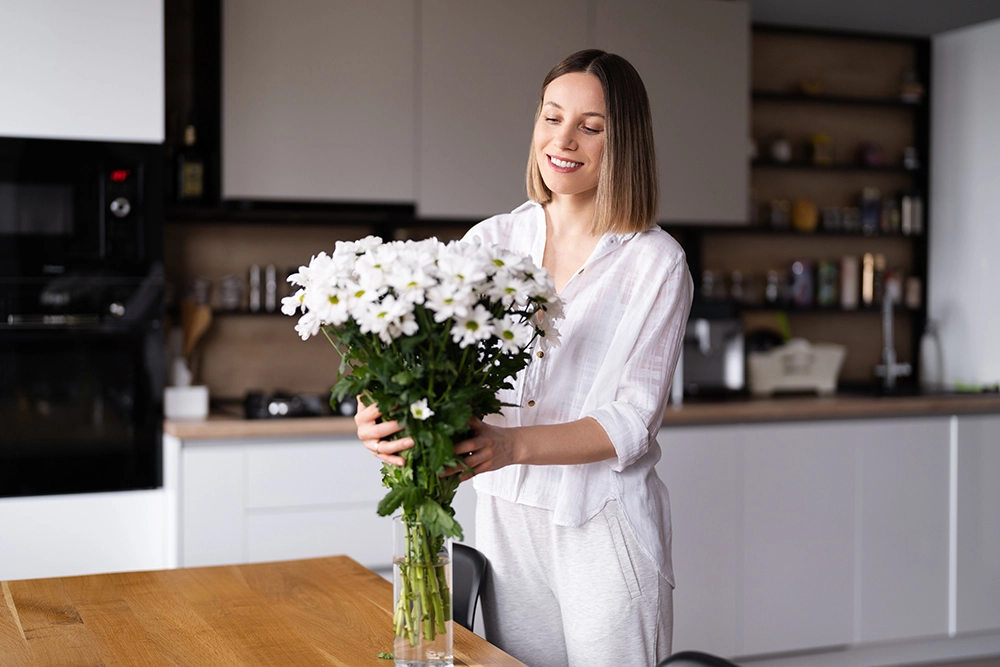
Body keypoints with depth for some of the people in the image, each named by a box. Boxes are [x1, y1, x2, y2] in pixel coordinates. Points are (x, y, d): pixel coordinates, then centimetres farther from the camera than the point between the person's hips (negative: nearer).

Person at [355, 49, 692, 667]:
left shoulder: (656, 261, -9)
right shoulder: (493, 239, 3)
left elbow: (632, 421, -14)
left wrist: (515, 444, -29)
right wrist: (387, 413, -28)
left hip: (606, 527, -3)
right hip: (506, 517, 3)